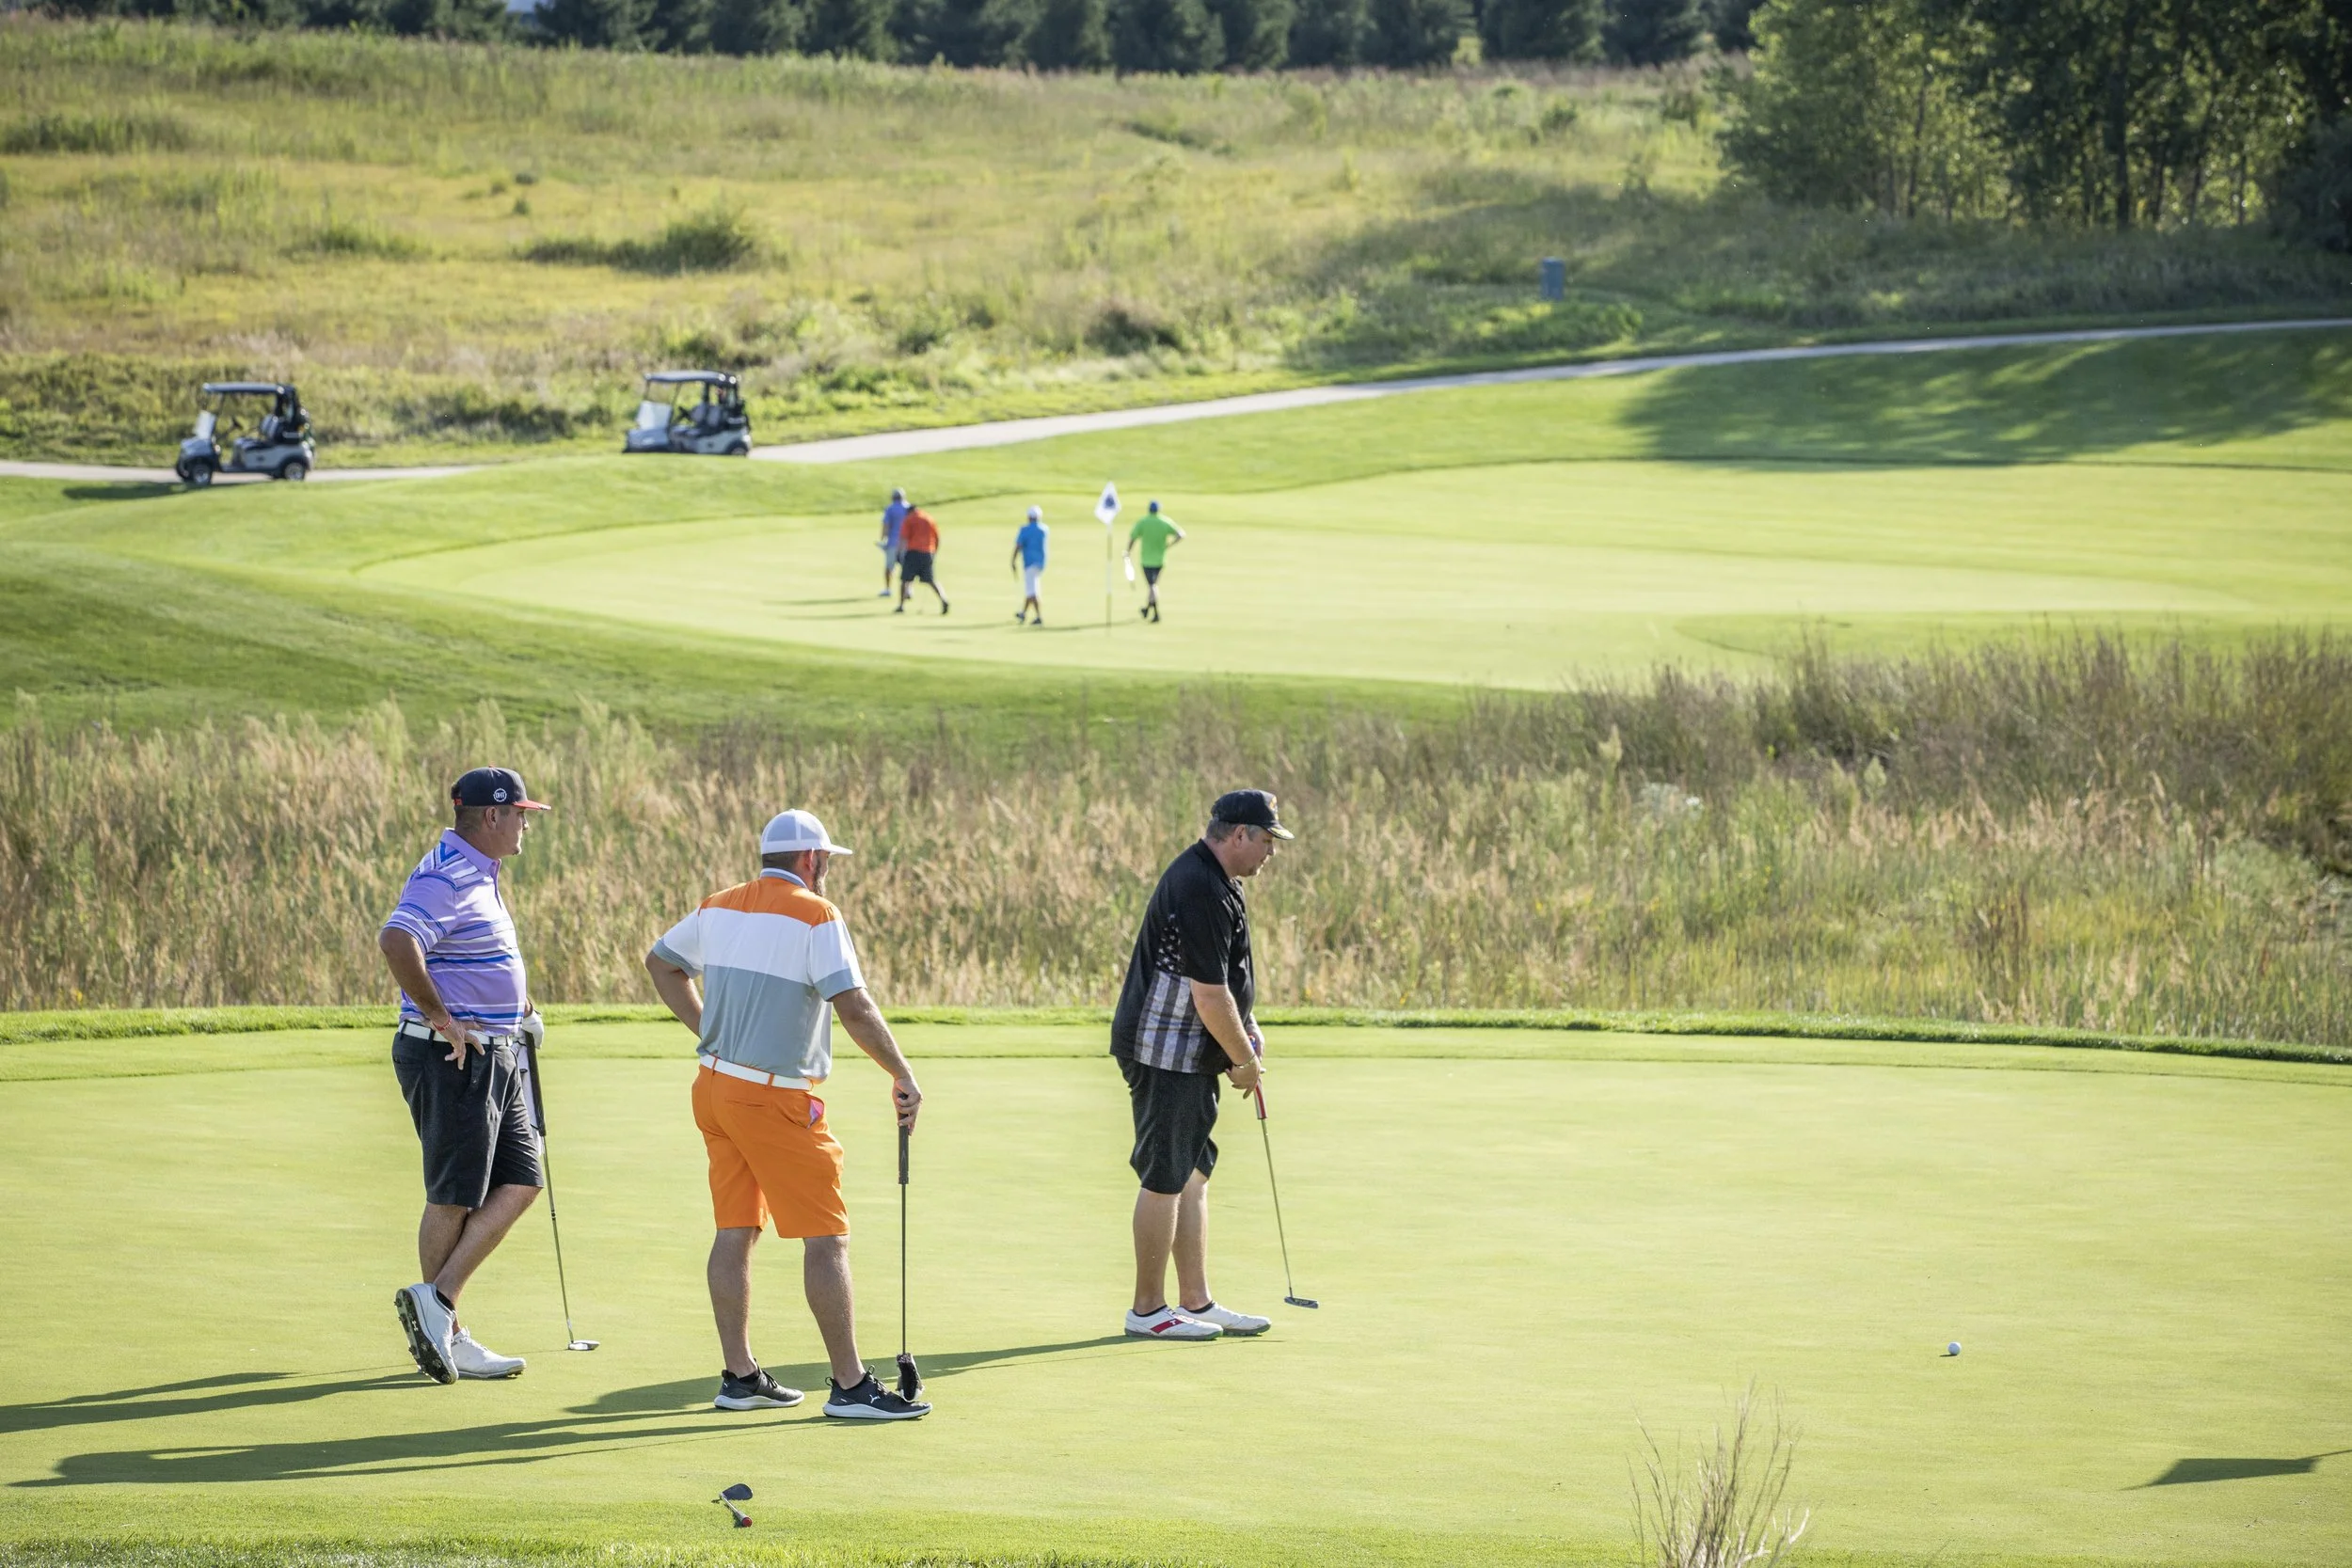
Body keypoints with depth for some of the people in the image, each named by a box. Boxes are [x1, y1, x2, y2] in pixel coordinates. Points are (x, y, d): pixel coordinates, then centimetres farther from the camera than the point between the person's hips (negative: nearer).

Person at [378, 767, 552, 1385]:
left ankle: (436, 1301, 3)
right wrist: (442, 1020, -27)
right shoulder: (445, 877, -18)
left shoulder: (484, 874, 15)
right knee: (455, 1197, -3)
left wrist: (524, 1008, 29)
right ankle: (441, 1321, 6)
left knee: (520, 1183, 5)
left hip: (495, 1055, 10)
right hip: (450, 1057, -10)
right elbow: (395, 941, -34)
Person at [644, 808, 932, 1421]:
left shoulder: (718, 907, 10)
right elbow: (854, 1006, -20)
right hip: (776, 1098, -8)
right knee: (826, 1239, -4)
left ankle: (740, 1376, 13)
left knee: (735, 1230, 11)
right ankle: (850, 1386, -5)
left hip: (714, 1087, 8)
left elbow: (661, 962, 25)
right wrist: (902, 1076, -12)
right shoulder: (814, 915, -13)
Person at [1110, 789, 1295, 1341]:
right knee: (1165, 1178, -4)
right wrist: (1244, 1060, -12)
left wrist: (1247, 1027, 13)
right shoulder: (1200, 891, -23)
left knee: (1193, 1174, 13)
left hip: (1190, 1056, 11)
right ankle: (1148, 1310, 3)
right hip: (1167, 1053, -11)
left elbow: (1226, 975, 24)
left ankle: (1196, 1302, 18)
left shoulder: (1215, 881, 12)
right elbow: (1209, 994, -23)